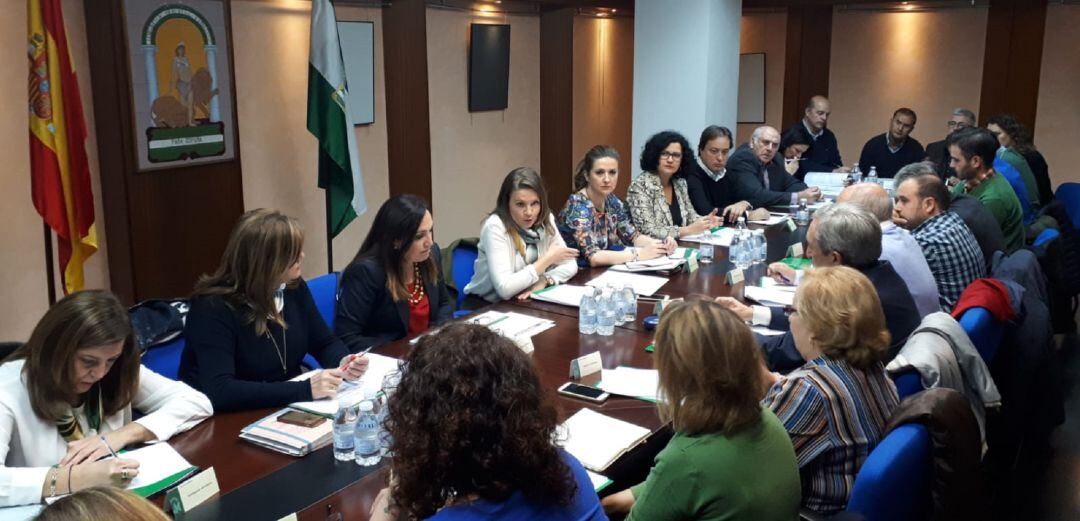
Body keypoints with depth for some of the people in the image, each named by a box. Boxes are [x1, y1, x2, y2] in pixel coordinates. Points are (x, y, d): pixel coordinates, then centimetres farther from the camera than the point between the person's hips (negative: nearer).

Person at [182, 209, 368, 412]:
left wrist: (343, 362, -14)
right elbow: (219, 391, -31)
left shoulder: (294, 287, -2)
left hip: (288, 409, 6)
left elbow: (325, 343, 9)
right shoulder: (214, 308, -21)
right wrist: (305, 389, -35)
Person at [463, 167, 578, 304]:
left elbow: (570, 264, 0)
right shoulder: (495, 227, -20)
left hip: (524, 304, 5)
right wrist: (548, 259, -20)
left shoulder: (545, 219, -5)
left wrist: (543, 281, -18)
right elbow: (504, 288, -28)